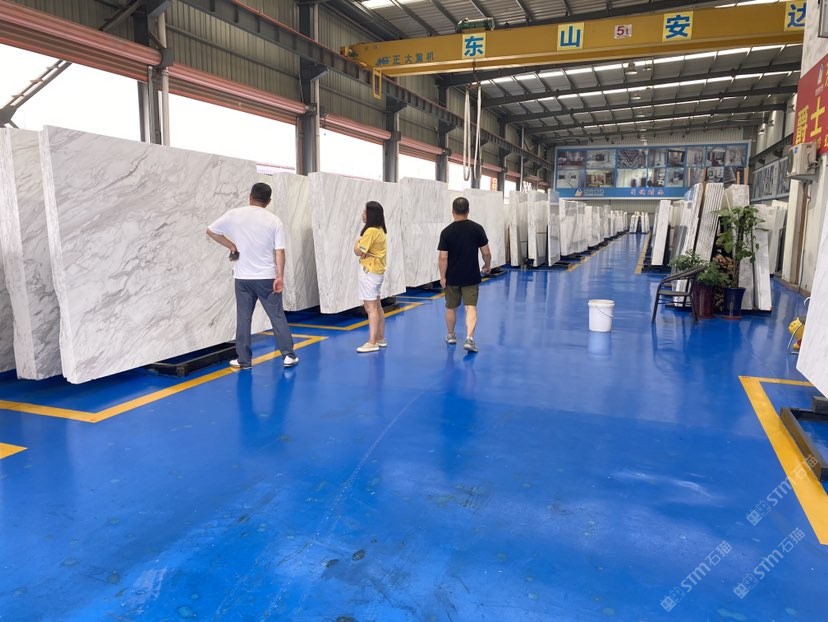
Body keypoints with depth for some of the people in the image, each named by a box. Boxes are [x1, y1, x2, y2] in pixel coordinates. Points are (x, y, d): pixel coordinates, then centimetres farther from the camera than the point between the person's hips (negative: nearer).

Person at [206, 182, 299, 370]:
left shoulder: (234, 215, -1)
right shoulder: (274, 220, -4)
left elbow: (211, 231, 7)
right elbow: (279, 251, -9)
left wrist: (232, 246, 10)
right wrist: (280, 277, -8)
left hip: (243, 277, 1)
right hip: (267, 277, -1)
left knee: (243, 318, 8)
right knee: (277, 316, 6)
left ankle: (243, 360, 13)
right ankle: (288, 355, 9)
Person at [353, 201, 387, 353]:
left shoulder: (371, 231, -19)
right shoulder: (379, 230, 11)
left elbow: (358, 251, -16)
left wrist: (357, 243, 3)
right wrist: (364, 252, -10)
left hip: (369, 271, -10)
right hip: (377, 271, 10)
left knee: (370, 307, -8)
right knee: (377, 306, 15)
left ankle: (372, 343, -6)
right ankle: (380, 338, 24)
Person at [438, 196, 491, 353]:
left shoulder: (446, 232, -8)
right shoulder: (477, 228, -6)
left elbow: (443, 257, -10)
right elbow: (486, 252, -2)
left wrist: (442, 277, -1)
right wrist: (487, 265, 16)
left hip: (452, 277, 0)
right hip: (471, 277, 0)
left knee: (451, 308, 16)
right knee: (471, 308, -2)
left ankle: (451, 336, 31)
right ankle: (469, 338, -17)